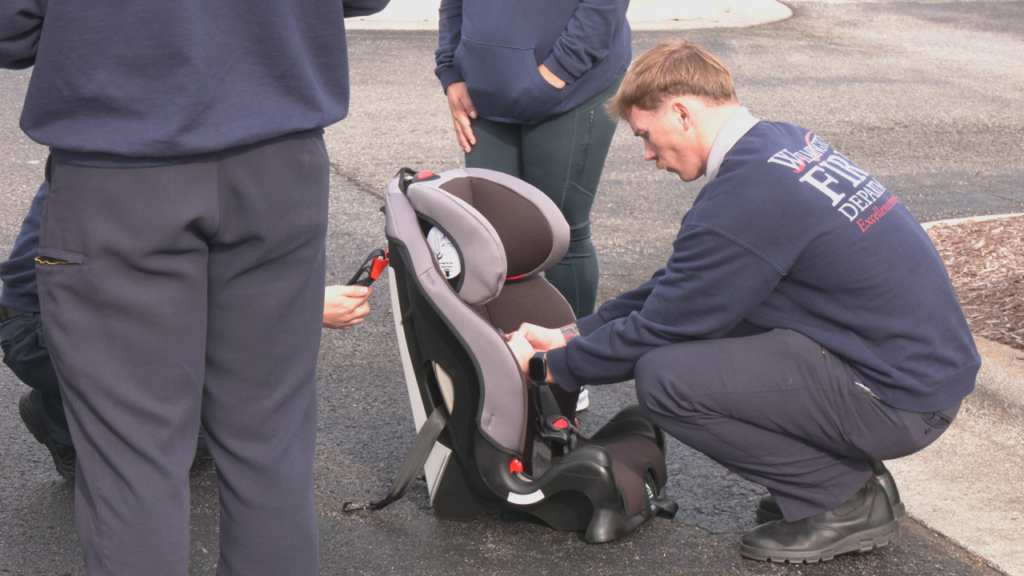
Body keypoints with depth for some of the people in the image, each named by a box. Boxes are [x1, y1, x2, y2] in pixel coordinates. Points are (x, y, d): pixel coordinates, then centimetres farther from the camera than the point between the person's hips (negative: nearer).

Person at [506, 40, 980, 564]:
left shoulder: (744, 203, -21)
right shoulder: (784, 143, 9)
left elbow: (658, 328, -11)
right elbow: (675, 289, 16)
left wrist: (547, 366, 3)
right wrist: (571, 335, 15)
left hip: (902, 404, -10)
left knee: (665, 378, -15)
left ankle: (845, 504, -1)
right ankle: (856, 474, 15)